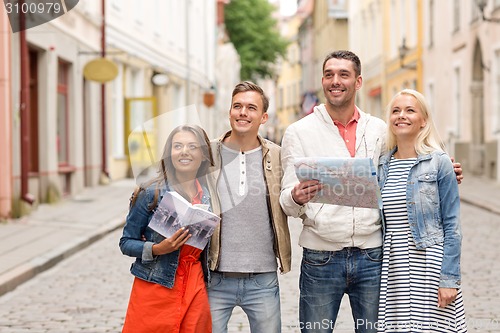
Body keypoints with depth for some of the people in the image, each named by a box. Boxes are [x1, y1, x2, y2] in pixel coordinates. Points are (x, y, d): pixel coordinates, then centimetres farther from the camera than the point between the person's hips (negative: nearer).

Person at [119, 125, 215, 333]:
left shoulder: (210, 195, 5)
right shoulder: (151, 194, -8)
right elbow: (126, 242, -3)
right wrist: (157, 249, -19)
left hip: (196, 291, 4)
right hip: (155, 290, -4)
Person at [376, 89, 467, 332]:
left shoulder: (439, 163, -3)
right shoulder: (382, 166, 9)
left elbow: (451, 226, -5)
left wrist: (449, 279, -10)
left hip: (428, 265, -4)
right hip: (392, 269, 4)